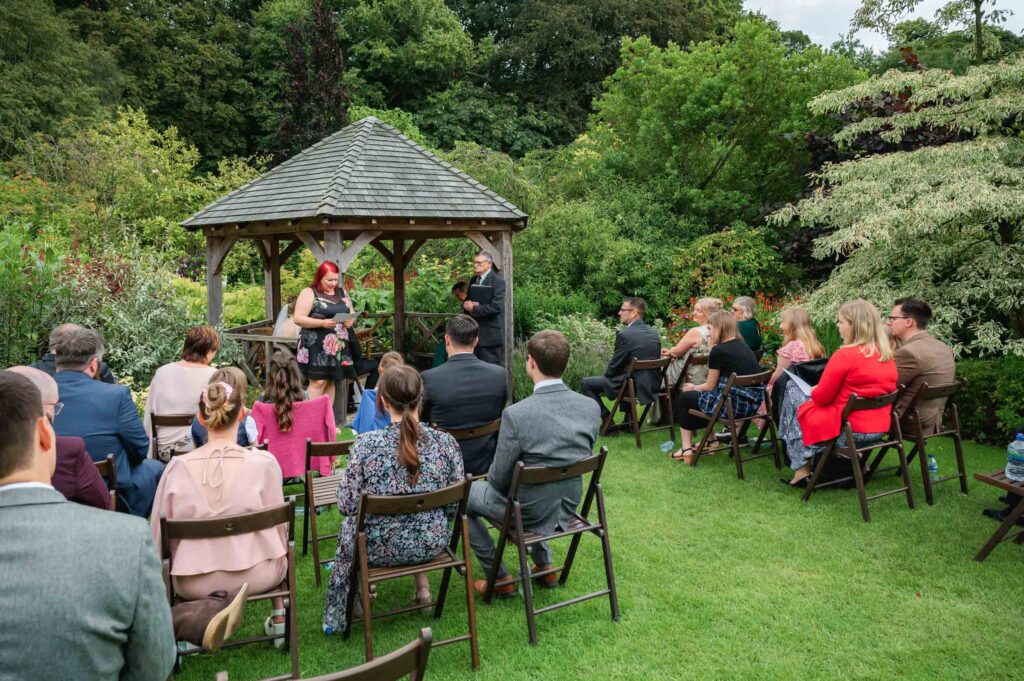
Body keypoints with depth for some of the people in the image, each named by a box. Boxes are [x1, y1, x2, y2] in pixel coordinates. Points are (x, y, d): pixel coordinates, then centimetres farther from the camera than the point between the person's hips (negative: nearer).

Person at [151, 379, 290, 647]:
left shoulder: (177, 467, -11)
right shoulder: (264, 462, -15)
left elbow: (159, 535, -1)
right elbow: (278, 527, -2)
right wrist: (280, 556, 19)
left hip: (194, 585, 1)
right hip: (257, 576, -1)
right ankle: (278, 620, 33)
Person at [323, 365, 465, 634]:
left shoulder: (366, 445, -22)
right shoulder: (445, 442, -16)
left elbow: (347, 505, -14)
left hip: (379, 548, -2)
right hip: (432, 544, 2)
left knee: (348, 527, 33)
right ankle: (422, 585, 36)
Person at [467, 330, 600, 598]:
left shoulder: (516, 414, -28)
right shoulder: (591, 407, -12)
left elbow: (500, 478, -18)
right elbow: (583, 460, 3)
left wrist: (492, 475, 5)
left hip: (531, 512, -5)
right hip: (569, 506, 6)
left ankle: (500, 579, 23)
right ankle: (544, 567, 38)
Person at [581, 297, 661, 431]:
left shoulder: (624, 335, -17)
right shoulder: (654, 333, 4)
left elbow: (614, 366, -11)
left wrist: (607, 375, 12)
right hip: (652, 384, 7)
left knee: (585, 383, 5)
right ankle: (629, 420, 32)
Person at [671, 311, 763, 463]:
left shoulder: (718, 350, -12)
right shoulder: (743, 346, 12)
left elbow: (710, 386, -2)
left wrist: (693, 387, 15)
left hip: (733, 404, -8)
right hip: (751, 403, 8)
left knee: (684, 398, 15)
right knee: (698, 395, 31)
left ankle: (686, 449, 16)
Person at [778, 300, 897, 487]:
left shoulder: (845, 355, -19)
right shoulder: (887, 355, 3)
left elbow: (822, 397, -14)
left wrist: (812, 391, 10)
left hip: (851, 431, -8)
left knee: (794, 393, 12)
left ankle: (802, 470, 11)